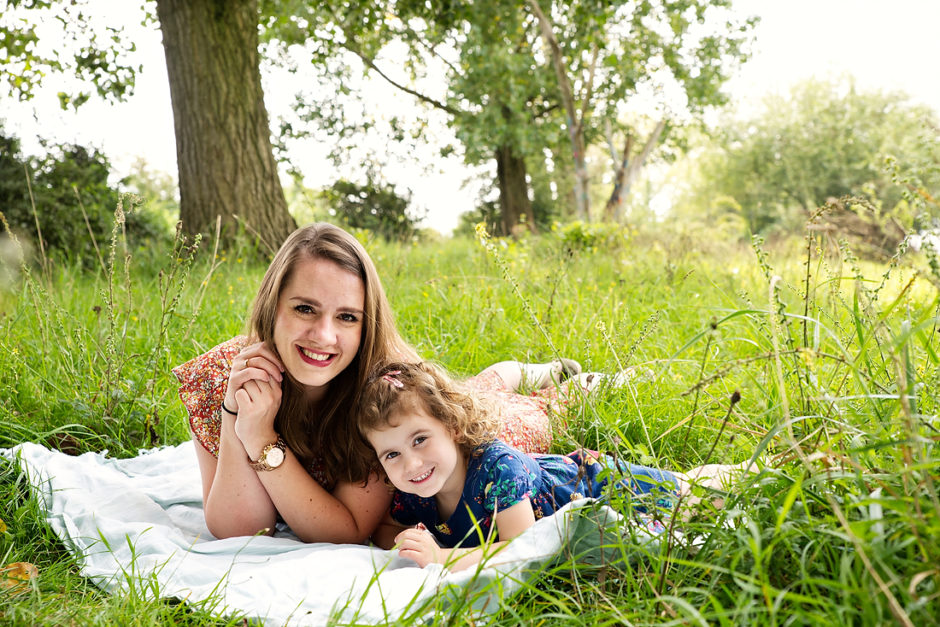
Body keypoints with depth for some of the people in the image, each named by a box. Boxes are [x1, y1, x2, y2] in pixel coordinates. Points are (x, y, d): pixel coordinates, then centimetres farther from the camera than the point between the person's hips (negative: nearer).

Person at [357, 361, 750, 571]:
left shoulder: (497, 467, -42)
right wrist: (407, 543, -29)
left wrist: (444, 557, -51)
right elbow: (386, 532, -6)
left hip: (596, 483, -6)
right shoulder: (412, 494, -22)